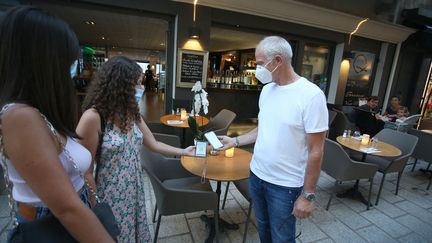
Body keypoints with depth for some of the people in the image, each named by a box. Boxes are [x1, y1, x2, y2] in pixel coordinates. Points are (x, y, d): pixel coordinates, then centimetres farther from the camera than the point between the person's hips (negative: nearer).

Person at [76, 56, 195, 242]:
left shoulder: (131, 112, 1)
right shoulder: (93, 117, -22)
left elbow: (153, 144, 6)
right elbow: (86, 169, -16)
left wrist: (184, 152, 4)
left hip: (135, 189, 6)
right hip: (111, 195, -6)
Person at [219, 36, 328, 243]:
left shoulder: (311, 95, -19)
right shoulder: (267, 89, 3)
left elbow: (315, 151, -16)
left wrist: (308, 195, -12)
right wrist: (235, 141, 5)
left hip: (285, 185, -5)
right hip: (256, 175, 6)